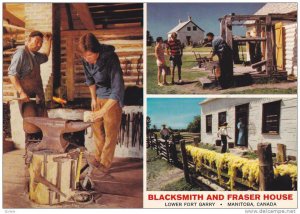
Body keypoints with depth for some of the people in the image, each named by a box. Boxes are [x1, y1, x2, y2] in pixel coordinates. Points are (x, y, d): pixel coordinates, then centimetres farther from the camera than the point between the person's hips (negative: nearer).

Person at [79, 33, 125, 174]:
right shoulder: (86, 59, -14)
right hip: (98, 95, 6)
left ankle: (105, 163, 17)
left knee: (110, 131, 2)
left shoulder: (111, 59, -32)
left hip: (112, 98, -6)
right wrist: (93, 98, 7)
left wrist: (102, 112, -36)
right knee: (96, 126, 15)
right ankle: (98, 156, 33)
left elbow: (117, 89, -33)